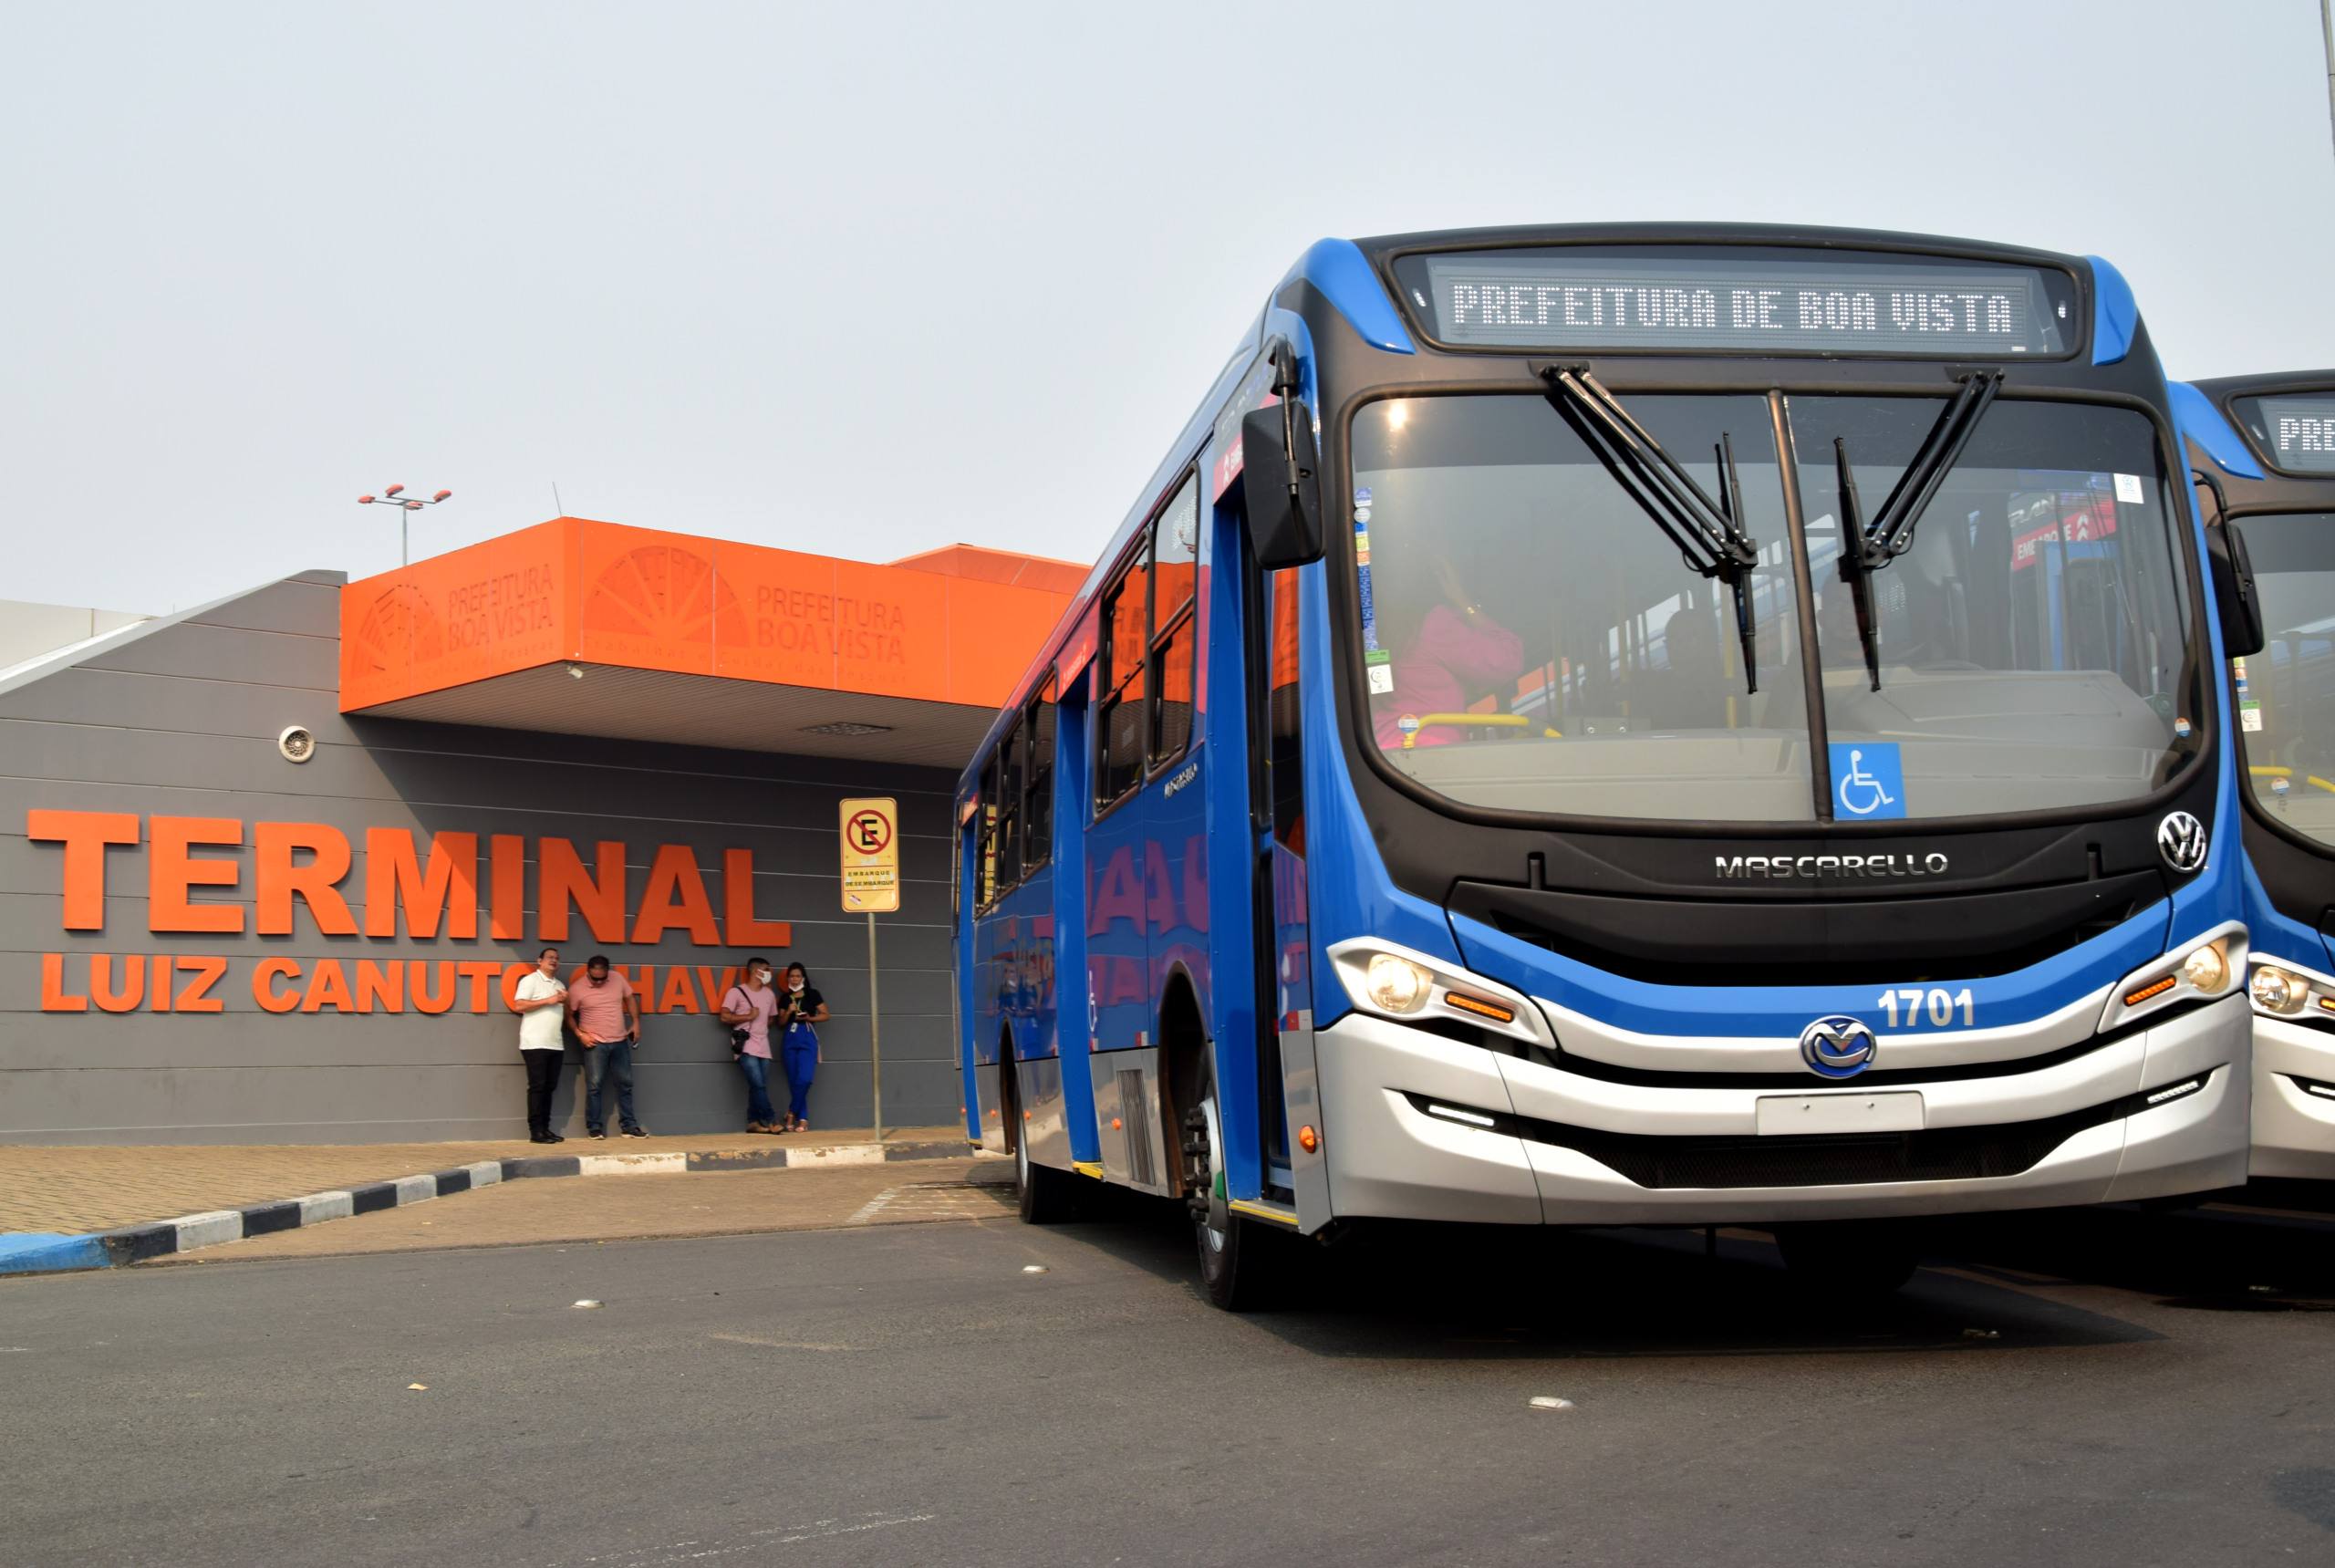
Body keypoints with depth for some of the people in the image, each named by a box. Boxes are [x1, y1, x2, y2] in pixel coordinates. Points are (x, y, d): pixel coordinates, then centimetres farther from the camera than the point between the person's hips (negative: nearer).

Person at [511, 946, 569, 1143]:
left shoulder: (559, 986, 22)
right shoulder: (531, 980, 1)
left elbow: (567, 1015, 26)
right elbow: (519, 1006, -12)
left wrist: (566, 1001, 5)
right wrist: (548, 1001, -12)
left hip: (555, 1044, 7)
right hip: (535, 1044, -7)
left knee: (549, 1087, 6)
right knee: (537, 1087, -7)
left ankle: (545, 1128, 9)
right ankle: (536, 1130, -6)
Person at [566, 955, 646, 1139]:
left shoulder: (618, 980, 0)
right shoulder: (577, 989, -10)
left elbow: (630, 998, 14)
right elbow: (569, 1015, -1)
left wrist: (636, 1022, 5)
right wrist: (579, 1034, -13)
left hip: (620, 1042, 4)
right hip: (595, 1044, -4)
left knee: (625, 1084, 7)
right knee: (594, 1086, -6)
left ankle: (629, 1126, 13)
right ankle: (595, 1127, 2)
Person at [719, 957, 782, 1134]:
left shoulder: (769, 994, 15)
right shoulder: (736, 992, -4)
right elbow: (725, 1017, -9)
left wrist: (762, 1027, 12)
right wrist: (749, 1016, -11)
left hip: (763, 1047, 6)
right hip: (745, 1046, -6)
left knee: (759, 1087, 3)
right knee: (758, 1085, -13)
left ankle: (753, 1122, 9)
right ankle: (771, 1121, -12)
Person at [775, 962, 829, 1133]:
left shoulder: (813, 995, 3)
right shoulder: (785, 999, 12)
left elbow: (825, 1015, 3)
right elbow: (781, 1023, 13)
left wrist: (809, 1018, -12)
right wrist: (788, 1012, -6)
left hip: (807, 1038, -3)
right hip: (790, 1039, 3)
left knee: (804, 1079, -16)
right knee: (794, 1082, 1)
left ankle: (792, 1113, -1)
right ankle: (802, 1120, 4)